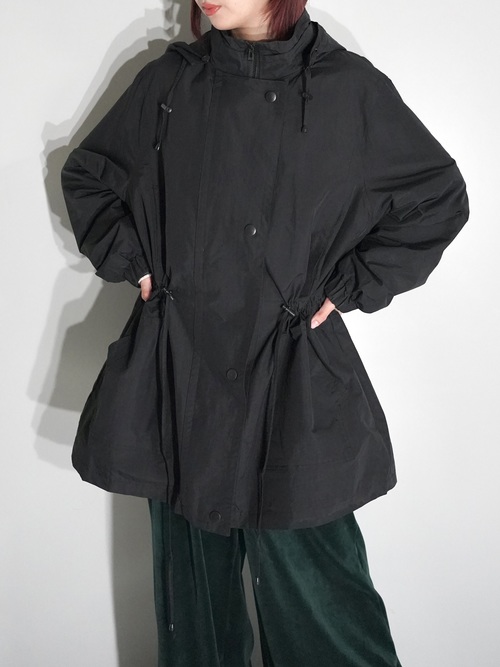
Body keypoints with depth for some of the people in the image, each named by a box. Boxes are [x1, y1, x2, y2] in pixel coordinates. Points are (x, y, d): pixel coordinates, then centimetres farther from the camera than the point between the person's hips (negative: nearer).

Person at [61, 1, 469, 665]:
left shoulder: (350, 87, -2)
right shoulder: (170, 81, 5)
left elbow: (441, 197, 6)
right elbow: (86, 174, 20)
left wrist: (351, 286, 0)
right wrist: (127, 260, 6)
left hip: (291, 383, -2)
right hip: (179, 368, 3)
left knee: (305, 575, 3)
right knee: (192, 572, 14)